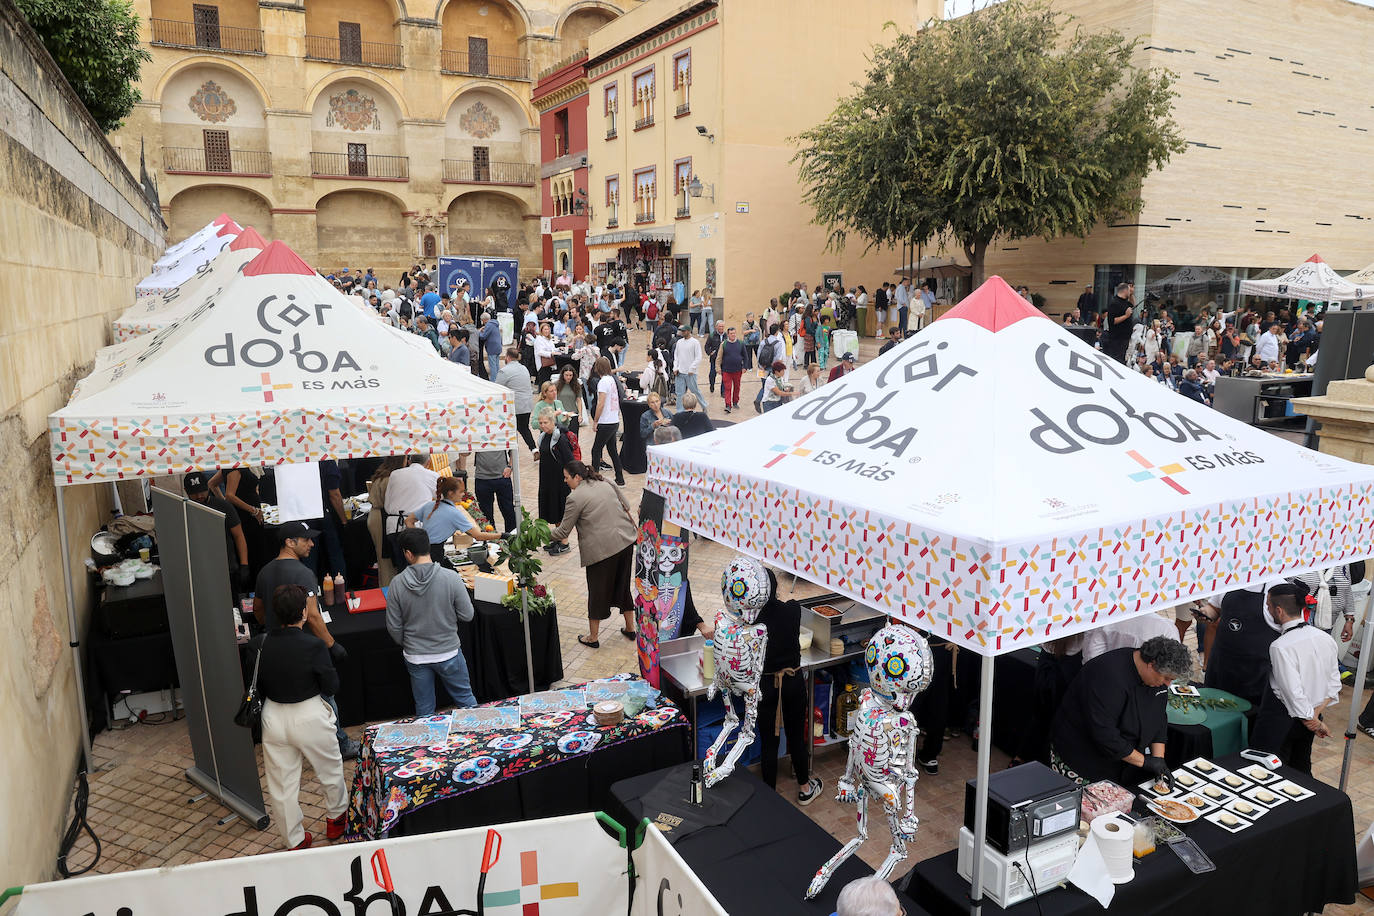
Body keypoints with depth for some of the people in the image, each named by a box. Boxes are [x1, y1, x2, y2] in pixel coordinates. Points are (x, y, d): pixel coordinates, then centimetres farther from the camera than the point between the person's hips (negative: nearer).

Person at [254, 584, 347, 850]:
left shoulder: (260, 644, -11)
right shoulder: (313, 646, -23)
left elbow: (256, 686, -1)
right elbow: (332, 686, -13)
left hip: (273, 717, 3)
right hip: (310, 717, -3)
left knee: (281, 783, 16)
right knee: (330, 770, 23)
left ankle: (296, 840, 28)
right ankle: (336, 818, 42)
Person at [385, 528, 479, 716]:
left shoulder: (397, 584, -13)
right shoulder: (451, 578, -18)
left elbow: (394, 627, -5)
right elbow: (467, 615, -11)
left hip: (415, 657, 1)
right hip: (449, 653, -1)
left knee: (424, 710, 17)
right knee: (465, 699, 19)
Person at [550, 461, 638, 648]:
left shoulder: (575, 498, -10)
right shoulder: (605, 484, 12)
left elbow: (563, 532, -7)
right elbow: (625, 506, 19)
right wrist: (632, 527, 29)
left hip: (602, 549, -7)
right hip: (626, 540, 7)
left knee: (597, 591, 6)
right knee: (622, 586, 20)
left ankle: (593, 638, 17)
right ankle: (630, 628, 29)